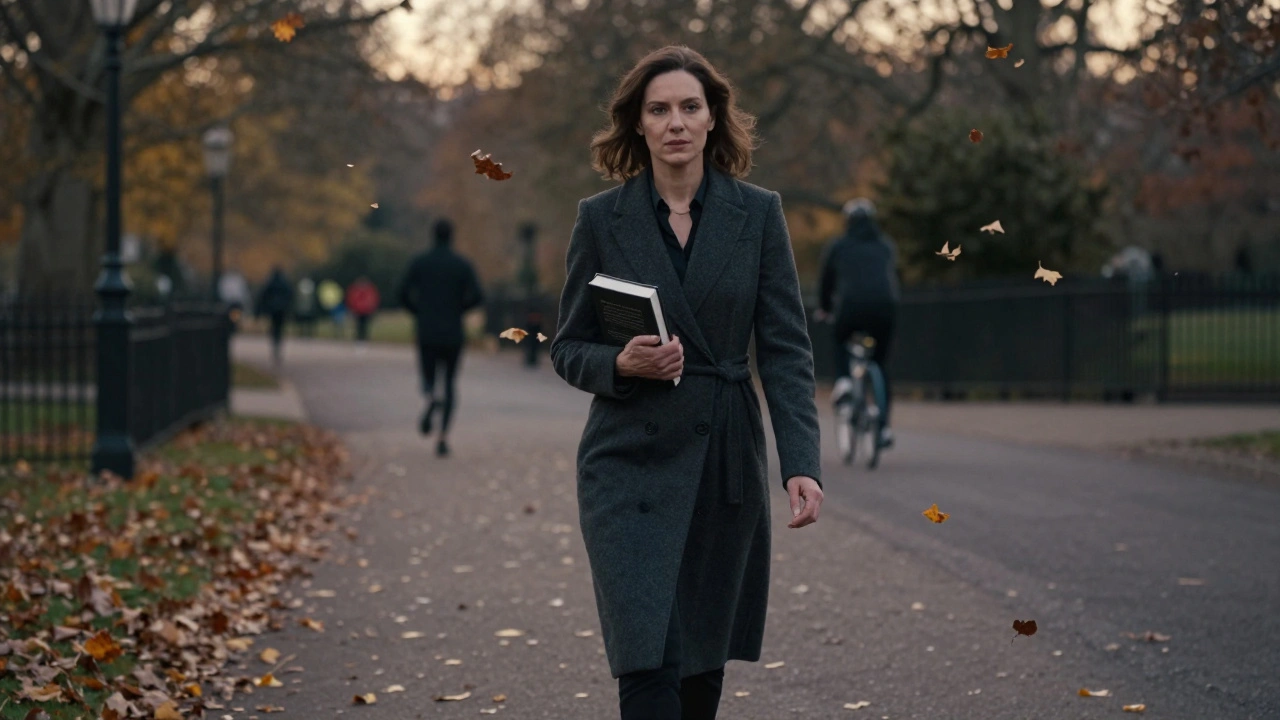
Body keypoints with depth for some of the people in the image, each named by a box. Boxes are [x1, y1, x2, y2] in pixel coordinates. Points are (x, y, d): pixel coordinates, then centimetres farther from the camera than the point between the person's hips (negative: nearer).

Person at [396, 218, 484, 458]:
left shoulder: (419, 262, 1)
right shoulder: (463, 264, -1)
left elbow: (403, 292, -6)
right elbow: (477, 296, -10)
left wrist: (418, 312, 12)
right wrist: (459, 308, 10)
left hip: (427, 332, 0)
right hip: (453, 334, 0)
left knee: (429, 380, 15)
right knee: (449, 384, 13)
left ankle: (431, 400, -25)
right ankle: (443, 438, -1)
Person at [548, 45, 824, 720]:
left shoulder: (758, 214, 1)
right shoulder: (601, 219, 0)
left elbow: (785, 349, -2)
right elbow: (568, 348, 6)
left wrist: (801, 463, -12)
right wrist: (621, 364, -17)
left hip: (725, 462, 2)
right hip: (631, 462, -2)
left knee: (705, 659, 11)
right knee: (647, 664, -11)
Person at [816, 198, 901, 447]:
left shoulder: (838, 246, 17)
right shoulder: (886, 246, 24)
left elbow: (826, 281, 24)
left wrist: (824, 309, 40)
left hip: (852, 305, -2)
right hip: (886, 306, 2)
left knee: (839, 340, 31)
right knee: (881, 363, 16)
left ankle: (843, 378, 3)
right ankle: (885, 425, 6)